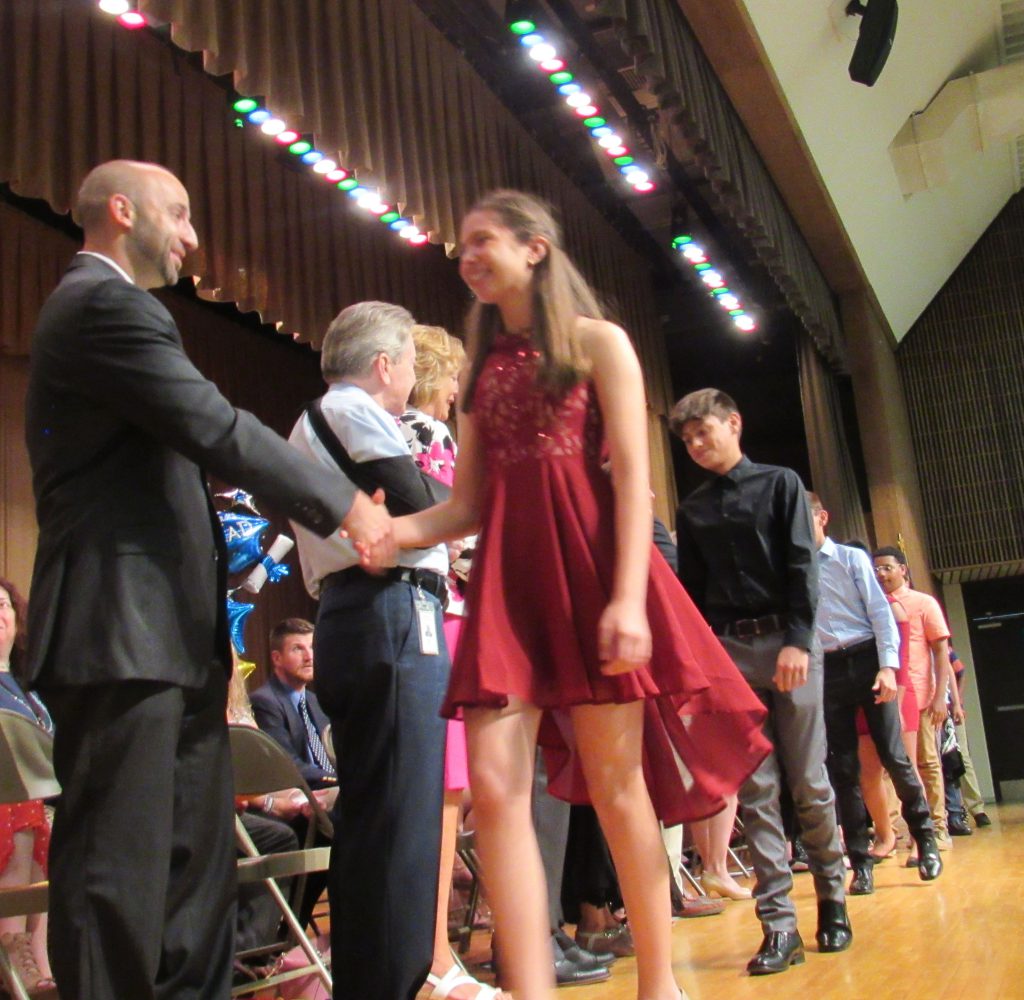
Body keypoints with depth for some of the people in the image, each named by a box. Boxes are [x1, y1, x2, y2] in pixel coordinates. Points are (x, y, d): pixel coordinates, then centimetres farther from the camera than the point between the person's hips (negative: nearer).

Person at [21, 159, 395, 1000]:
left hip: (161, 631, 11)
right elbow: (218, 429, -17)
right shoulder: (106, 304, -10)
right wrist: (346, 505, -10)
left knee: (196, 852, 15)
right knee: (120, 864, -4)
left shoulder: (100, 305, 23)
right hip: (125, 630, -11)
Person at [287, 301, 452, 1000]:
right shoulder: (353, 409, -3)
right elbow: (415, 504, -13)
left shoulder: (311, 424, 28)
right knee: (400, 820, -10)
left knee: (371, 818, 13)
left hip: (347, 620, 10)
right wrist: (463, 500, 7)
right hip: (394, 617, -10)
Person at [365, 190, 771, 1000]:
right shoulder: (483, 367, 18)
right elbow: (466, 506, 13)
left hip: (589, 565, -4)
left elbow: (633, 478, -4)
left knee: (616, 783, 1)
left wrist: (629, 597, -16)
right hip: (506, 579, 4)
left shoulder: (598, 342, 6)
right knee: (495, 787, -8)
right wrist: (385, 531, -5)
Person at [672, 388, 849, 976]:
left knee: (808, 780, 2)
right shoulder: (691, 510, 15)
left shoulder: (780, 484, 7)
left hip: (787, 641, -2)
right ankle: (779, 924, 1)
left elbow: (802, 564, -3)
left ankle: (833, 898, 21)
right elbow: (692, 591, 15)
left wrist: (798, 640, -14)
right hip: (726, 649, 2)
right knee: (756, 788, -1)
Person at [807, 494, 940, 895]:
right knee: (843, 768, 3)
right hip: (826, 670, 2)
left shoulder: (851, 559, 3)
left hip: (865, 660, -2)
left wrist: (888, 665, -13)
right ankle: (861, 862, 11)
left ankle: (925, 837, 20)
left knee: (893, 755, -1)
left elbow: (879, 611, -2)